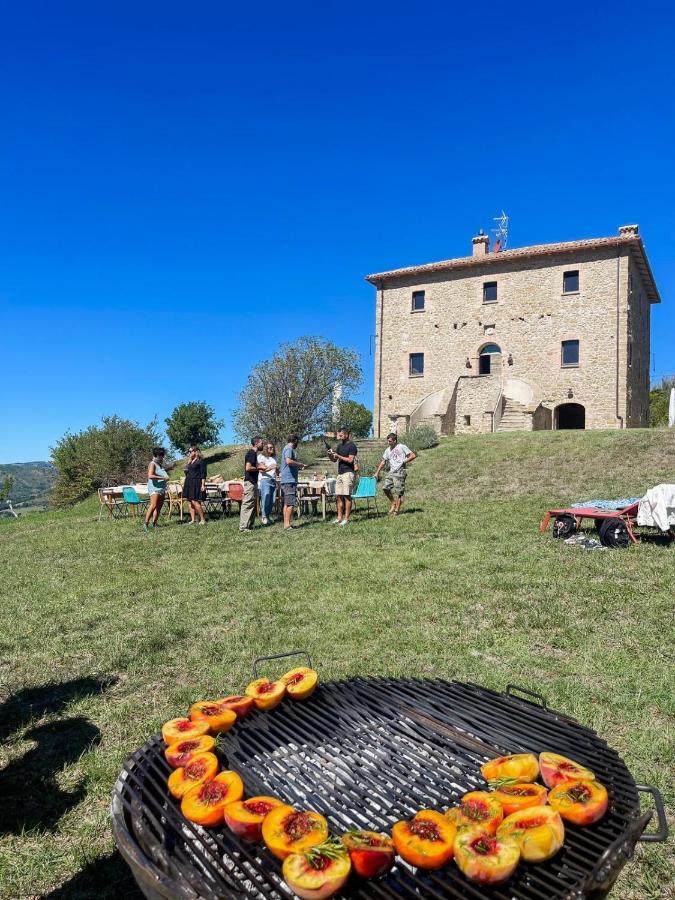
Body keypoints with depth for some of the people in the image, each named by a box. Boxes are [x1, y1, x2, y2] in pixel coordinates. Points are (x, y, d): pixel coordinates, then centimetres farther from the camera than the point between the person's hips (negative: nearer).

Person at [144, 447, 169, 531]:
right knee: (153, 505, -20)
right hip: (154, 488, -9)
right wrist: (163, 478, -20)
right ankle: (146, 524, -22)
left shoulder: (160, 465, 20)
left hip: (161, 488, 9)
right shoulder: (152, 464, -6)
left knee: (159, 508, 5)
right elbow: (150, 476, -20)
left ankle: (154, 524, 7)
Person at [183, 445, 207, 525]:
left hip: (196, 483, -8)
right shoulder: (189, 462, 18)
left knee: (194, 501, -13)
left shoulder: (201, 461, -4)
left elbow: (203, 474, -9)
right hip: (188, 483, 8)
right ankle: (193, 520, 9)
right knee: (189, 502, 4)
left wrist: (203, 485, -15)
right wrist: (184, 483, 16)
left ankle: (203, 519, -5)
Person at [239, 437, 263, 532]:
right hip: (250, 482, -11)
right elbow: (248, 468, -24)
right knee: (247, 504, -8)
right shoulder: (251, 453, -15)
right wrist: (258, 468, -12)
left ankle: (249, 525, 18)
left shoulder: (254, 453, 16)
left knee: (253, 505, 13)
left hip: (253, 482, 11)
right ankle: (243, 527, -5)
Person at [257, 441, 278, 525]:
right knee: (266, 499, -12)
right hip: (265, 480, -6)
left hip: (273, 480, 6)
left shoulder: (274, 457, 18)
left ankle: (268, 516, 10)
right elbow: (261, 470, -11)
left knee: (272, 500, 1)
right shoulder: (261, 457, -1)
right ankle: (264, 517, -7)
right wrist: (270, 468, -23)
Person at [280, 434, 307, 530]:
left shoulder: (287, 448, 21)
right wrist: (300, 464, -16)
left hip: (287, 480, 11)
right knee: (291, 503, -11)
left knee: (286, 503, 10)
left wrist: (299, 467, 30)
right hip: (290, 480, -11)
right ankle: (287, 524, -12)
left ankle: (286, 524, 13)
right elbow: (288, 461, -28)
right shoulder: (289, 449, -10)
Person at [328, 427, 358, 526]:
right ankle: (339, 517, 12)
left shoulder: (351, 445, -6)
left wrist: (338, 456, -14)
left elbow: (350, 460, -15)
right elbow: (334, 460, 18)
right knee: (338, 496, 6)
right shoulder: (339, 446, 17)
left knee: (347, 496, -6)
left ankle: (346, 518, -3)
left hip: (348, 473, -8)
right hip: (340, 473, 8)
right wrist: (330, 455, -3)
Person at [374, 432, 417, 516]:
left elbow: (413, 455, -3)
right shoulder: (388, 450, 17)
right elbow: (382, 462, 20)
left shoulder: (402, 447, 0)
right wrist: (377, 473, 14)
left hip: (400, 471, -6)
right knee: (385, 488, -4)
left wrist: (404, 461, -11)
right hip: (391, 471, 6)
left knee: (398, 491, -6)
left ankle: (397, 509, 2)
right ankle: (393, 503, 15)